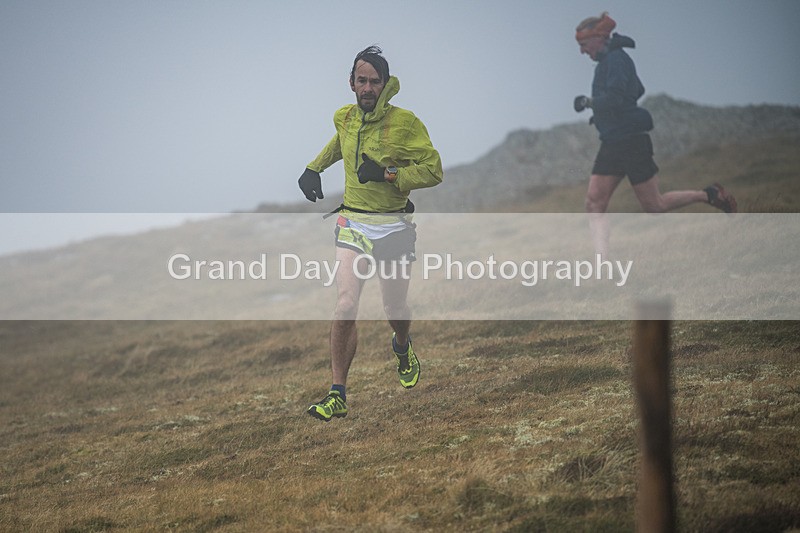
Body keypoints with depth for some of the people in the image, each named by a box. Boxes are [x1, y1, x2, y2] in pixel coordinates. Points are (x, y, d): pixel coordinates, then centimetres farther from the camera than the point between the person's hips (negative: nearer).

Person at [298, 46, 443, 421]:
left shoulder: (404, 122, -10)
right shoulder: (344, 118, 5)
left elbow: (433, 171, -12)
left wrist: (387, 174, -21)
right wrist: (314, 169, 24)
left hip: (393, 227, -2)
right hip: (352, 223, 2)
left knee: (395, 308, 11)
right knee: (344, 308, -12)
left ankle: (403, 348, 49)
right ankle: (337, 395, -8)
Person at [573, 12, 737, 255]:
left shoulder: (616, 59, -14)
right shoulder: (607, 61, 16)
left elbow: (614, 99, -26)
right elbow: (637, 91, 29)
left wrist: (588, 101, -10)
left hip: (631, 141, -10)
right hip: (611, 144, 10)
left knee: (654, 205, -2)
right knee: (594, 203, -3)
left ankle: (708, 195, 15)